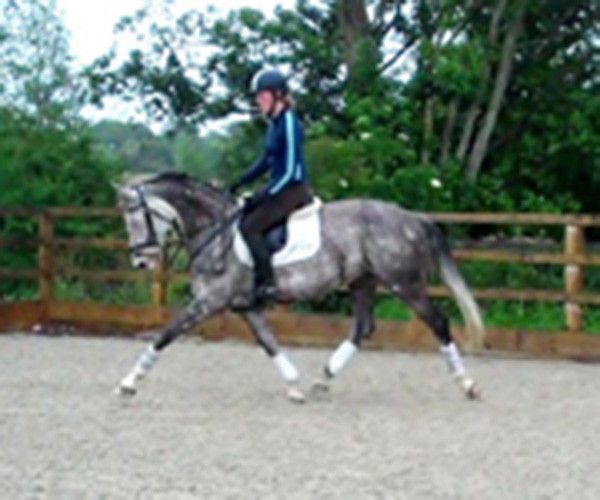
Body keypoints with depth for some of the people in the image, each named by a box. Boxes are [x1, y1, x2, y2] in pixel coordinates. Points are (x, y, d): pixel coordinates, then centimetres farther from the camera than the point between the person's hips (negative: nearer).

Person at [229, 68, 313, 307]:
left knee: (250, 225, -17)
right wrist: (241, 182, 15)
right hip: (281, 187, 10)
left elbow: (289, 172, -21)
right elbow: (266, 161, 21)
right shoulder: (275, 124, 10)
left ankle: (267, 283, -14)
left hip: (294, 189, -10)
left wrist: (263, 196, -19)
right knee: (243, 216, 12)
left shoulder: (289, 123, -18)